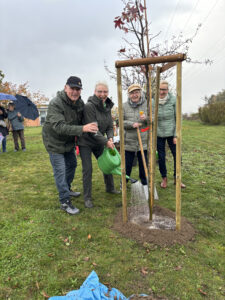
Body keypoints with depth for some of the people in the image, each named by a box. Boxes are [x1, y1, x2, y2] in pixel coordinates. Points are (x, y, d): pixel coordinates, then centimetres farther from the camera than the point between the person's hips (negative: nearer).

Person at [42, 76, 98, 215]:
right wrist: (82, 129, -48)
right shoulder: (55, 104, -28)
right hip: (55, 142, -7)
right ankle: (65, 201, 8)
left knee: (72, 165, 19)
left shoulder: (80, 103, -6)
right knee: (60, 171, -5)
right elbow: (59, 127, -38)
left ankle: (67, 189, 42)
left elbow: (81, 121, 7)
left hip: (69, 141, 7)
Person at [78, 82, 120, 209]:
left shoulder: (108, 107, 0)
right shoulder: (89, 106, -23)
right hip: (86, 142, -7)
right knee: (88, 169, -5)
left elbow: (110, 126, 2)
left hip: (99, 141, 7)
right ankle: (87, 197, 11)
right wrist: (106, 142, -26)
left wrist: (110, 138, -17)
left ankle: (110, 188, 37)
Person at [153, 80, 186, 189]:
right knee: (161, 157, 8)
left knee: (177, 156, 3)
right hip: (159, 134, 0)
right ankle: (164, 178, 29)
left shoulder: (173, 100, -8)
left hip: (171, 133, 0)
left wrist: (176, 135, -8)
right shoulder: (153, 102, -6)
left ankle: (176, 178, 23)